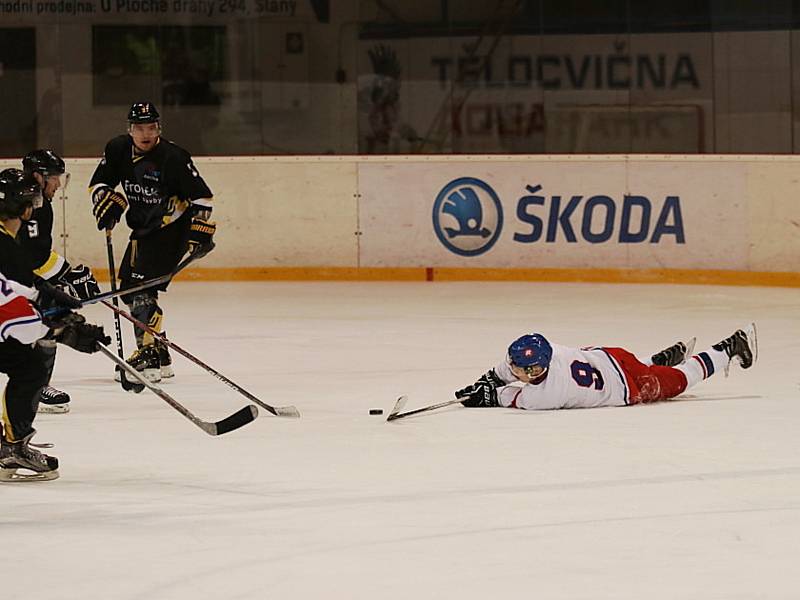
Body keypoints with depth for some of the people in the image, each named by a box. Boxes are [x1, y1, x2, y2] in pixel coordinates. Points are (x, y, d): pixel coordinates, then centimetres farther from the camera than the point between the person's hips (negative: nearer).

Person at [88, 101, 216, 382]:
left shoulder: (173, 157, -21)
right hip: (143, 228, 8)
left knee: (140, 287, -20)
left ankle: (151, 355, -22)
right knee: (127, 285, 11)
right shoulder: (118, 149, -2)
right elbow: (99, 182, 10)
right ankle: (160, 359, 20)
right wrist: (107, 202, -9)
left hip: (171, 229, -8)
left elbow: (201, 195, -16)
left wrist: (200, 231, -20)